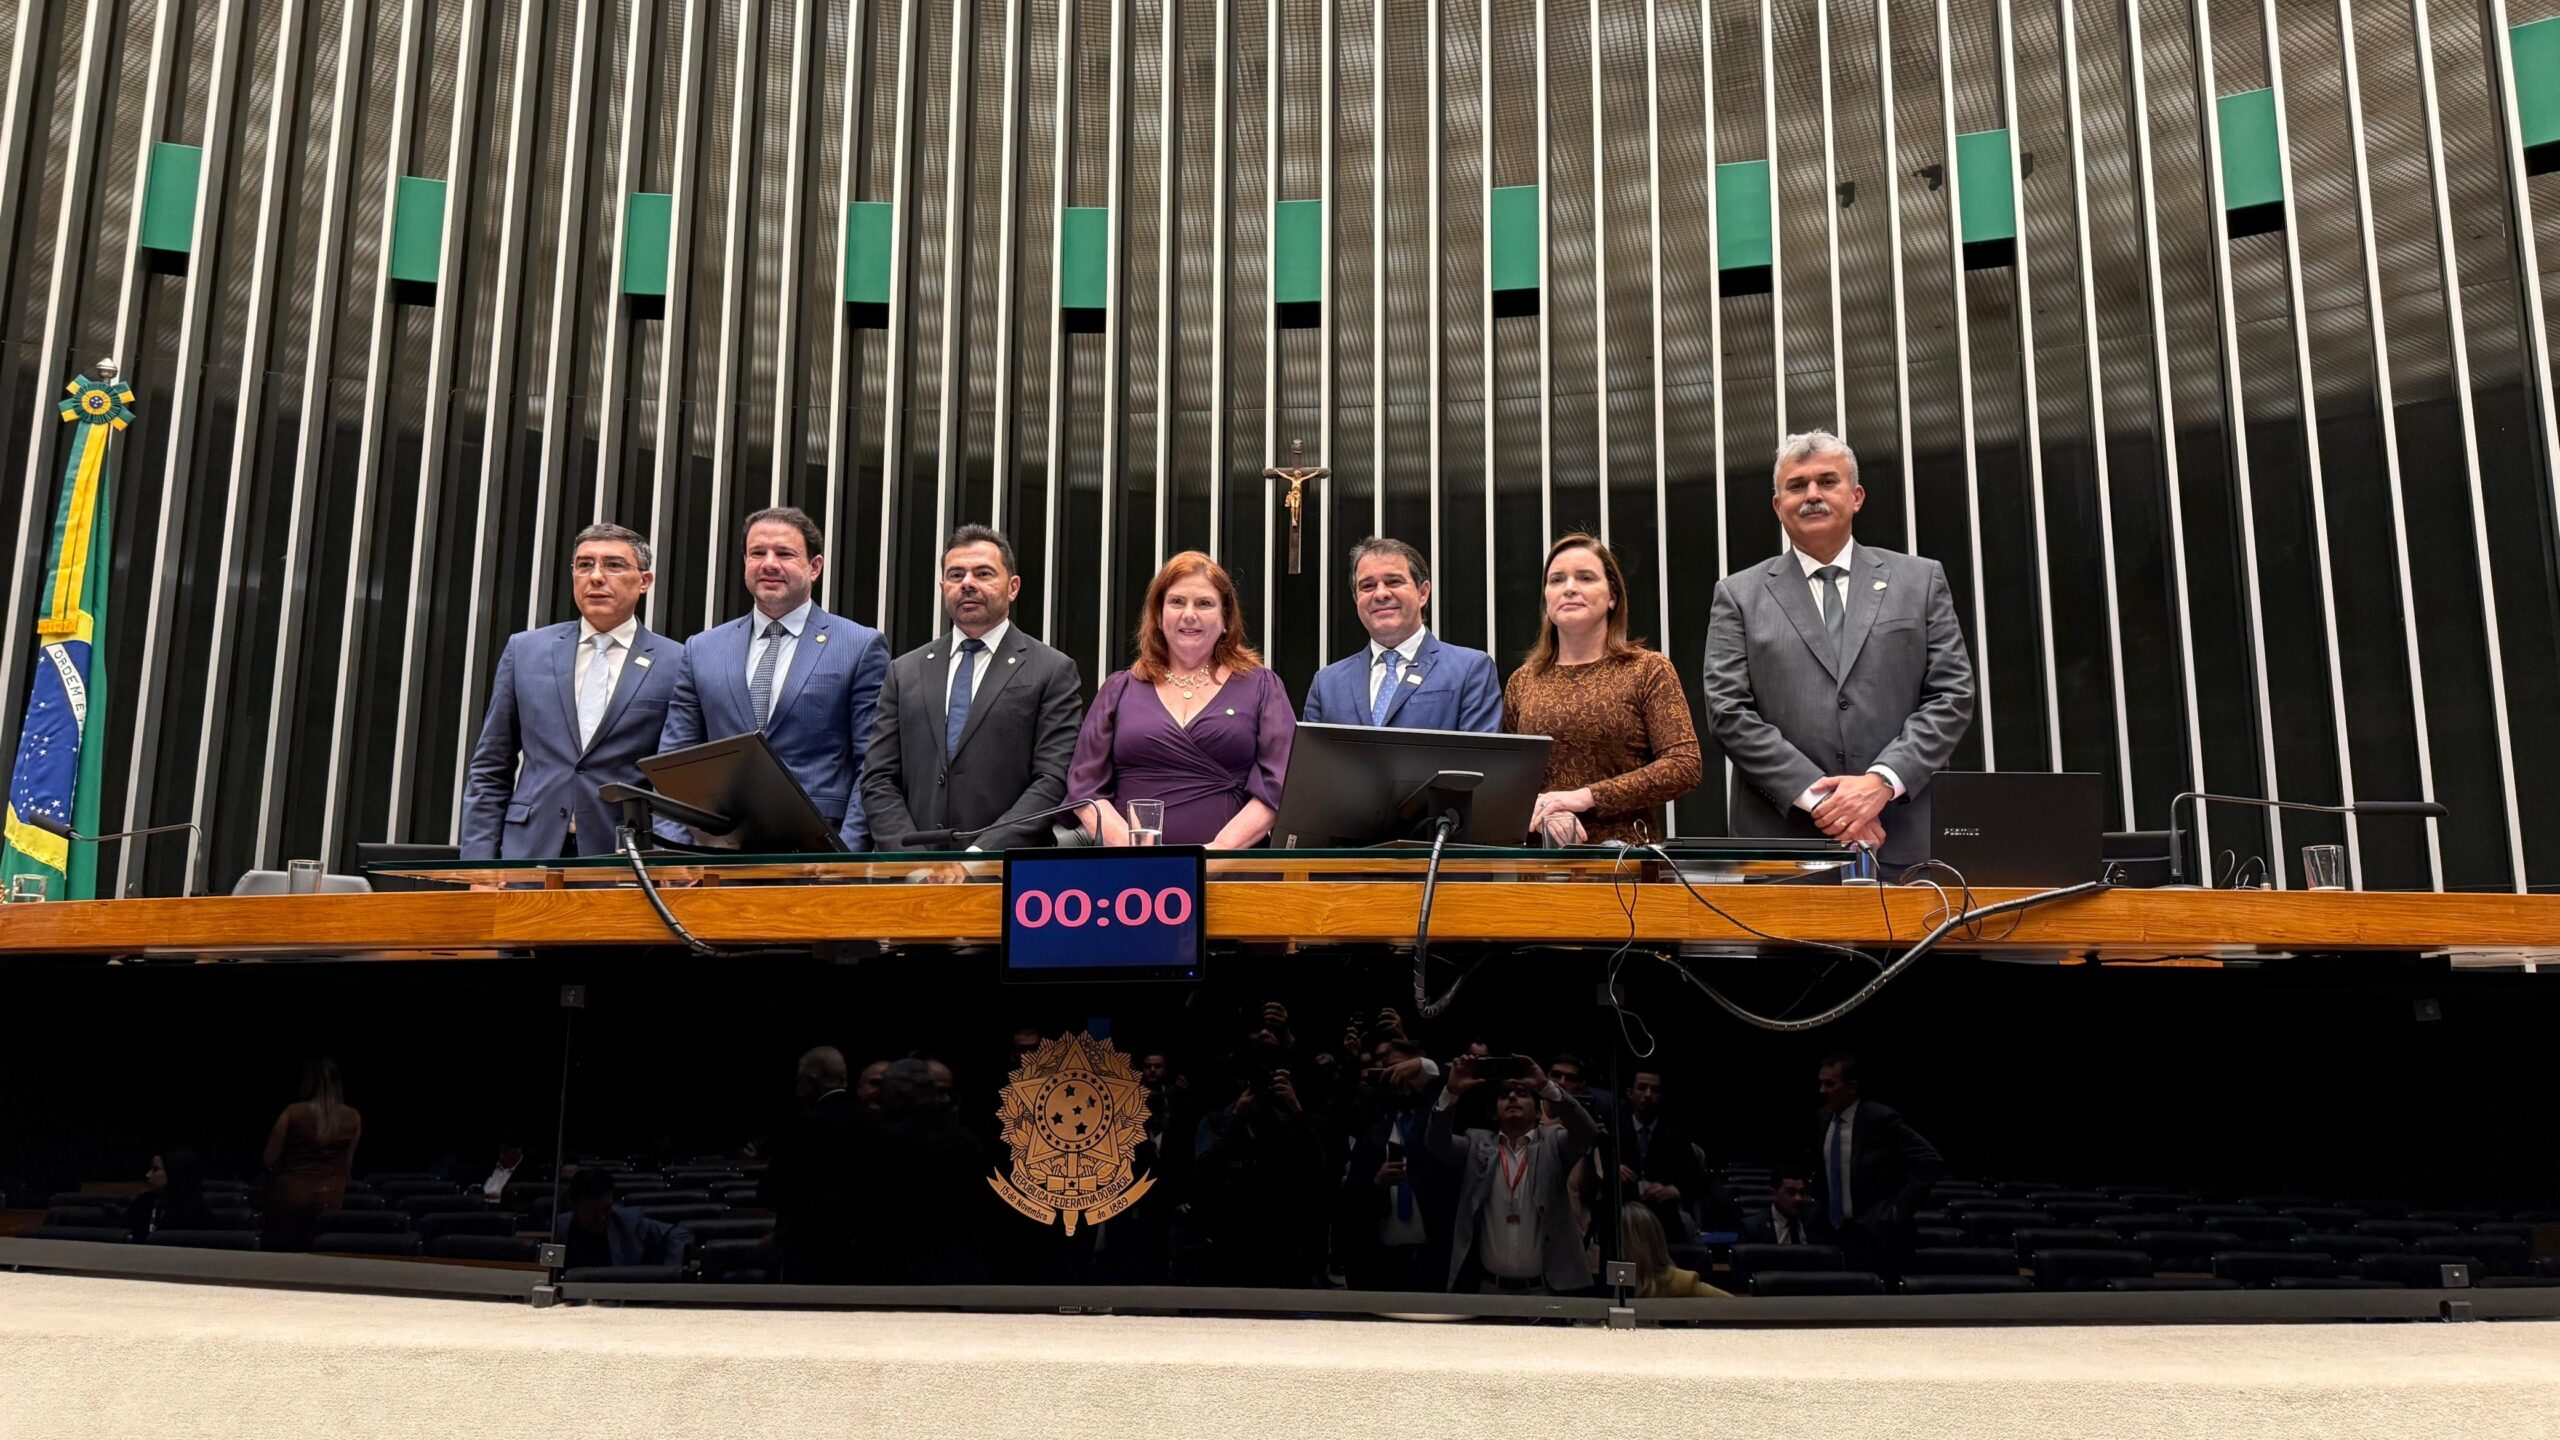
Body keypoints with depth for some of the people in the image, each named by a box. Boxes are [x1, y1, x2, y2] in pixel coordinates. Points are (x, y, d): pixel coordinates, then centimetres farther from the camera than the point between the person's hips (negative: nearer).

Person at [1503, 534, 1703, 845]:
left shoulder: (1649, 670, 7)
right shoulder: (1523, 681, 14)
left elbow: (1684, 767, -3)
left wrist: (1588, 796, -8)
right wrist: (1543, 814, -7)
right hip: (1544, 853, 2)